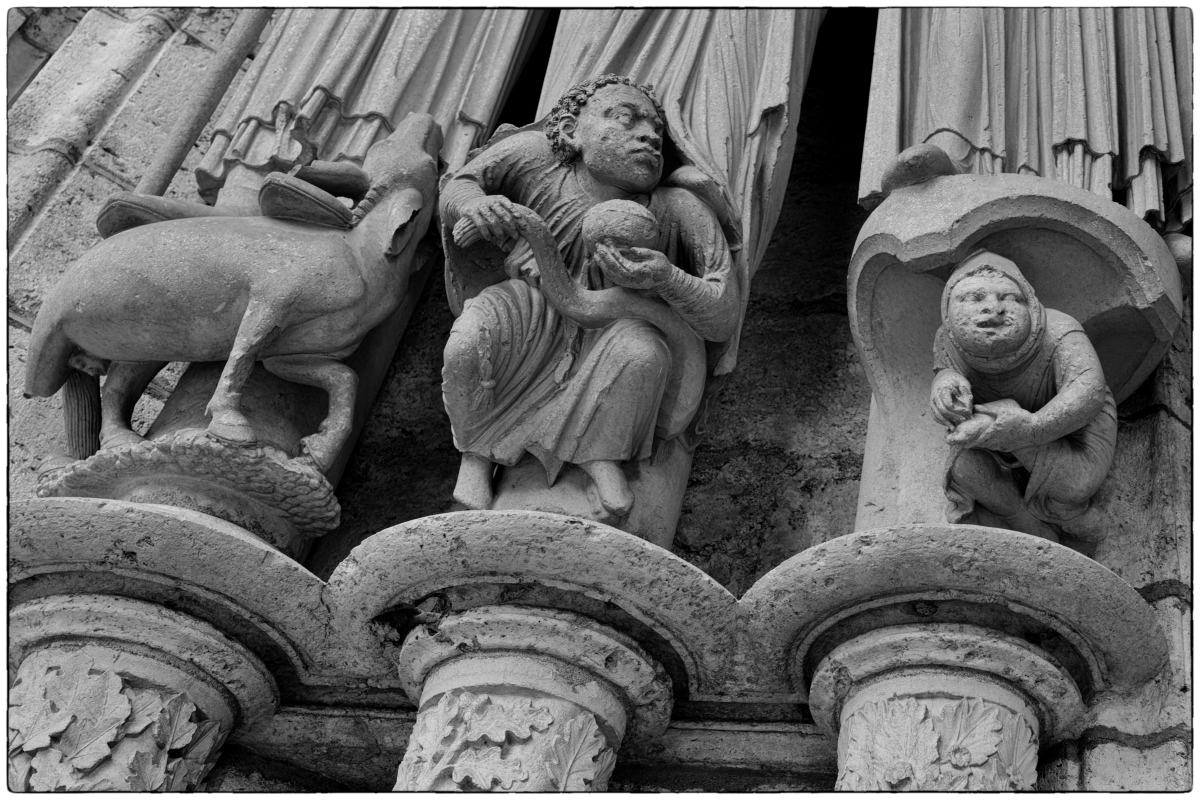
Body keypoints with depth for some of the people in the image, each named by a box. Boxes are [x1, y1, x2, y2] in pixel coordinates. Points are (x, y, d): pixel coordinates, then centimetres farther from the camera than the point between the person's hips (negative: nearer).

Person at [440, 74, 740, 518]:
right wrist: (472, 203, -25)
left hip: (611, 322, 0)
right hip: (528, 302, 0)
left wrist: (667, 280, -40)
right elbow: (455, 186, 2)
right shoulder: (534, 156, -12)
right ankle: (476, 451, 6)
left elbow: (723, 322, -18)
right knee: (466, 348, -31)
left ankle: (602, 452, 2)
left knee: (645, 354, -34)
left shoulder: (677, 211, -14)